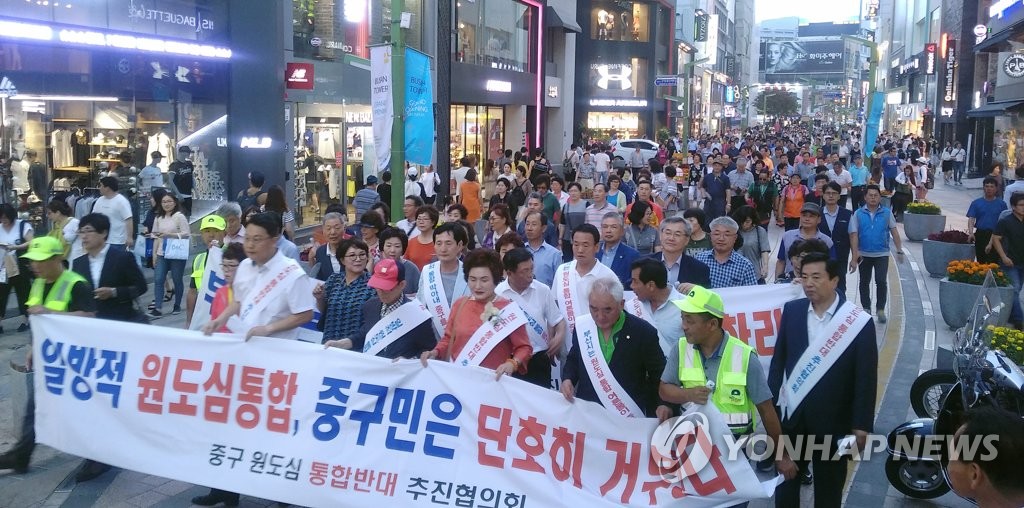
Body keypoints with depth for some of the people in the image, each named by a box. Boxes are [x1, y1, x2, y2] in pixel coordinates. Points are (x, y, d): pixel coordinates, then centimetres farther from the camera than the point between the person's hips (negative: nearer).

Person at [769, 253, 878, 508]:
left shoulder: (859, 322, -13)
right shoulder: (792, 310, -3)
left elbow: (866, 378, -10)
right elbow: (779, 359, 5)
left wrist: (862, 425, -10)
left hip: (833, 420, -3)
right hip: (792, 415, 3)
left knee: (828, 486, 14)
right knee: (785, 478, 18)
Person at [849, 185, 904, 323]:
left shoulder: (887, 213, -2)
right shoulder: (858, 214, -3)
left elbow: (894, 232, 2)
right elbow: (854, 235, -6)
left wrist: (899, 250, -4)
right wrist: (854, 257, -11)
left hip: (882, 254, -1)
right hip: (864, 254, 1)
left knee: (881, 282, -9)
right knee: (864, 282, 12)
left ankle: (880, 309, 5)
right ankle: (866, 309, 26)